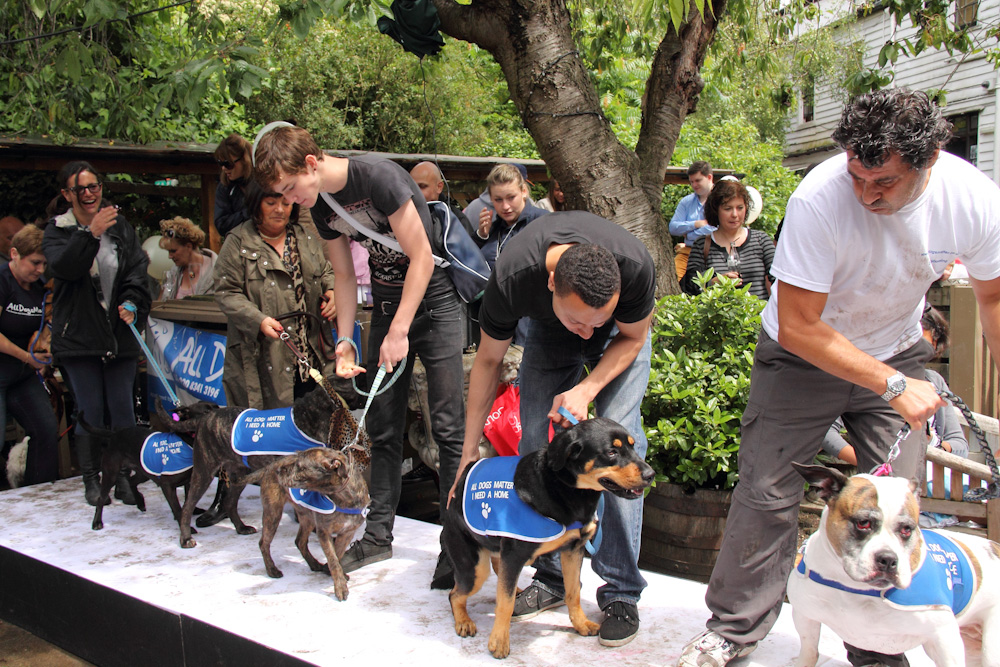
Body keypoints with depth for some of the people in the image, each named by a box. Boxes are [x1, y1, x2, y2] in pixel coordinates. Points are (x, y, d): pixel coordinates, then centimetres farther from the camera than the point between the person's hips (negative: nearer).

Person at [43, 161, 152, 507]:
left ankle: (124, 476, 14)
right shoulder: (58, 230, 2)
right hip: (78, 333, -2)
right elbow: (63, 266, -17)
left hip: (120, 333, 2)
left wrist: (132, 302, -12)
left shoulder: (120, 225, 9)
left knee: (123, 407, 3)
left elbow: (137, 268, 4)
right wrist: (92, 233, -26)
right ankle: (91, 479, 15)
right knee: (89, 409, 1)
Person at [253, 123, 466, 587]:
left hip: (434, 301, -7)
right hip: (386, 306, 7)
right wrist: (344, 341, 1)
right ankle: (379, 534, 18)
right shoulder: (320, 206, 2)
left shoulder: (377, 176, -21)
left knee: (448, 427, -8)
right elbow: (345, 277, 11)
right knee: (383, 427, 8)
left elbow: (421, 258, -20)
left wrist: (399, 331, -18)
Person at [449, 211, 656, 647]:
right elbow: (488, 360, -18)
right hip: (548, 333, 2)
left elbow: (633, 338, -16)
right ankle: (552, 577, 8)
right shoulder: (511, 279, -38)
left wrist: (587, 389, -33)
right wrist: (469, 452, -13)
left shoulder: (635, 267, -41)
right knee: (536, 445, -7)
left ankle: (621, 591, -6)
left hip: (622, 334, -1)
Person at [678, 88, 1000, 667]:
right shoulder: (819, 198, -32)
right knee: (768, 493, -3)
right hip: (804, 354, -3)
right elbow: (798, 327, -28)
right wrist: (892, 384, -27)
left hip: (899, 353, 3)